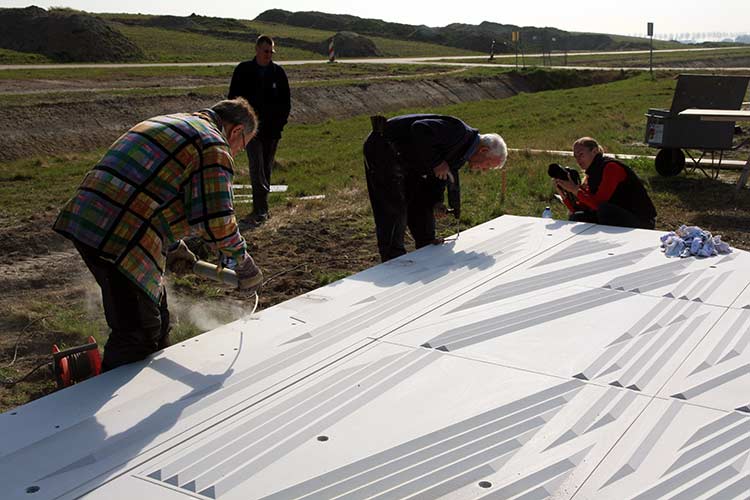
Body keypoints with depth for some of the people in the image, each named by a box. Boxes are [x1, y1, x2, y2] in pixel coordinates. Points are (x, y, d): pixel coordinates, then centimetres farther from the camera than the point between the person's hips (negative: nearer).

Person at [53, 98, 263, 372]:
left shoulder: (165, 123, 25)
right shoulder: (214, 146, -6)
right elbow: (216, 220, -15)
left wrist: (174, 245, 27)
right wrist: (241, 257, 2)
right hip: (122, 241, -10)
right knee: (136, 337, 0)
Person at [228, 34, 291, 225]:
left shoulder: (278, 72, 5)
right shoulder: (243, 70, 0)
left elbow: (285, 102, 11)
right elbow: (234, 98, 4)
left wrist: (279, 123, 1)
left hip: (272, 130, 3)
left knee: (266, 169, 8)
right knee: (257, 168, -12)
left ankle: (260, 208, 18)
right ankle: (261, 210, -15)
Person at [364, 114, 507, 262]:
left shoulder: (461, 154, 10)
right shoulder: (460, 132, -21)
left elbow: (436, 178, 15)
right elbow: (420, 129, -31)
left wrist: (436, 202, -1)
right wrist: (437, 162, -25)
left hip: (406, 162, 11)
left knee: (422, 206, 14)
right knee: (394, 211, -10)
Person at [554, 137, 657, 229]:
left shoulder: (611, 167, -16)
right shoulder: (591, 174, 9)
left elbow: (598, 204, -26)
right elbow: (581, 209, 2)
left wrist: (575, 190, -21)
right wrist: (564, 194, -8)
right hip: (618, 219, 8)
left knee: (604, 209, -33)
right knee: (577, 217, -5)